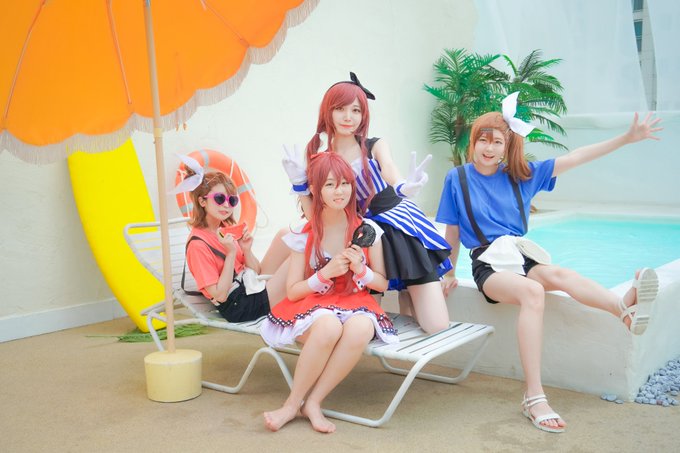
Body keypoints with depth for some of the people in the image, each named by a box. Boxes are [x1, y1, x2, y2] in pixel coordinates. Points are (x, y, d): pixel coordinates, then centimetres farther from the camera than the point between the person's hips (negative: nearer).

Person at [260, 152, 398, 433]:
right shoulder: (304, 236, -2)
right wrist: (326, 274, -17)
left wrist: (361, 270, -14)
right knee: (329, 326, -38)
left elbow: (382, 285, 7)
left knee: (362, 328, -36)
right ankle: (294, 402, -18)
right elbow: (293, 292, -1)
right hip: (313, 307, -1)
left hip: (356, 306, 1)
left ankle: (311, 402, -20)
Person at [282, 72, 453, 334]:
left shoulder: (375, 146, -3)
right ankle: (405, 296, 26)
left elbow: (395, 181, -22)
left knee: (436, 326, -9)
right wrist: (299, 183, -13)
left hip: (401, 227, -2)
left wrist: (406, 187, -45)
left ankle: (408, 295, 25)